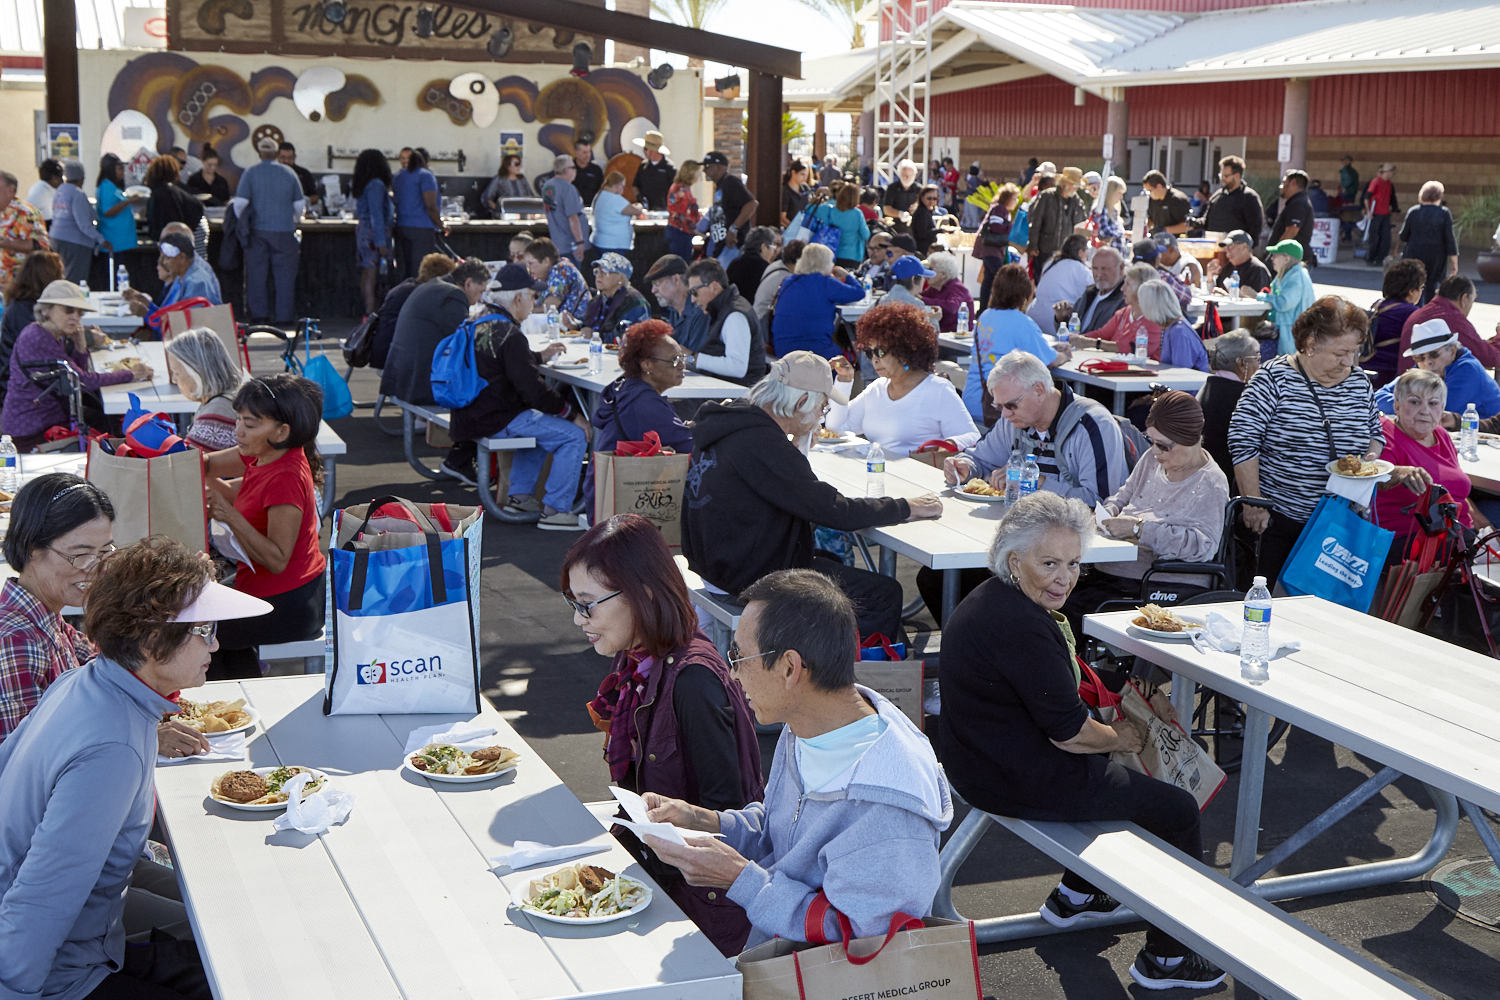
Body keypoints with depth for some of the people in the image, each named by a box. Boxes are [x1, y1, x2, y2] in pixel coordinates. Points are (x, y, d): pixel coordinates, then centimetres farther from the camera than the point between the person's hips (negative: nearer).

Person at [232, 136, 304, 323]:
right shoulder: (289, 173, 2)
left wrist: (242, 223, 8)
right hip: (284, 231, 0)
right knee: (284, 275, 4)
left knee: (256, 274, 7)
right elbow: (299, 204, 5)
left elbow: (240, 202, -9)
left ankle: (259, 314, 8)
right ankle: (284, 316, 4)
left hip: (258, 231, 0)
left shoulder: (250, 173, -3)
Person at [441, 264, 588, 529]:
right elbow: (533, 390, -21)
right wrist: (573, 414, -10)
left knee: (540, 423, 33)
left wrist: (540, 356, 35)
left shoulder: (479, 325, 10)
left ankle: (519, 497, 28)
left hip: (470, 415, 10)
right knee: (575, 435, -8)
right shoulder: (509, 335, -20)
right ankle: (555, 510, -5)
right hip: (494, 421, -10)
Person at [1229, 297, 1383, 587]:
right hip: (1275, 517, -4)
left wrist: (1371, 455, -4)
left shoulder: (1360, 382, 6)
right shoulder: (1273, 378, -10)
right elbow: (1242, 440, -13)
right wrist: (1253, 505, -14)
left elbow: (1376, 432, 20)